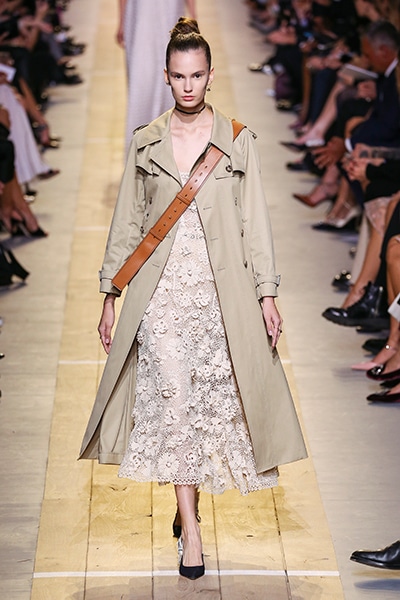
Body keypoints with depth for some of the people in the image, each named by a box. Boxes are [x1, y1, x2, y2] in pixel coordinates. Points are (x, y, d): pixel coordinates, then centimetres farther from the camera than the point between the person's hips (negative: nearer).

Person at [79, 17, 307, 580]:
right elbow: (127, 223, 9)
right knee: (173, 397, -8)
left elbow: (255, 221, 4)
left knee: (215, 395, 3)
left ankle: (188, 504, 27)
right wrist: (110, 295, 7)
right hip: (161, 287, 0)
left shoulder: (238, 142, 3)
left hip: (221, 288, 0)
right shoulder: (145, 143, 6)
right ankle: (190, 528, -3)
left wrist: (266, 293, -1)